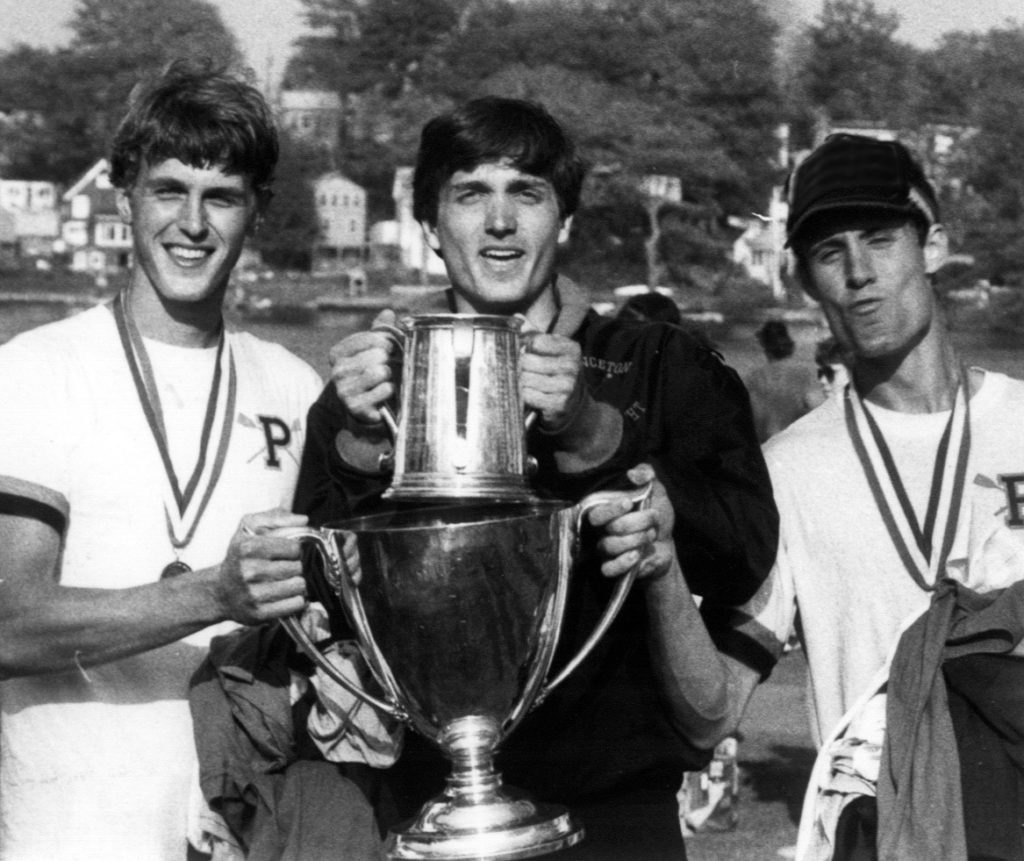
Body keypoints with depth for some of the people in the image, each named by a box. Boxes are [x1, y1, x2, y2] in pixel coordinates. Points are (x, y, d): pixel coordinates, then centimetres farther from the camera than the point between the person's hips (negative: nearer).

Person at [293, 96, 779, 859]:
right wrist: (363, 444, -20)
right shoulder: (369, 381, 7)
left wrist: (591, 433, -23)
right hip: (425, 797, 1)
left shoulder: (666, 369, 3)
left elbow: (745, 558, -11)